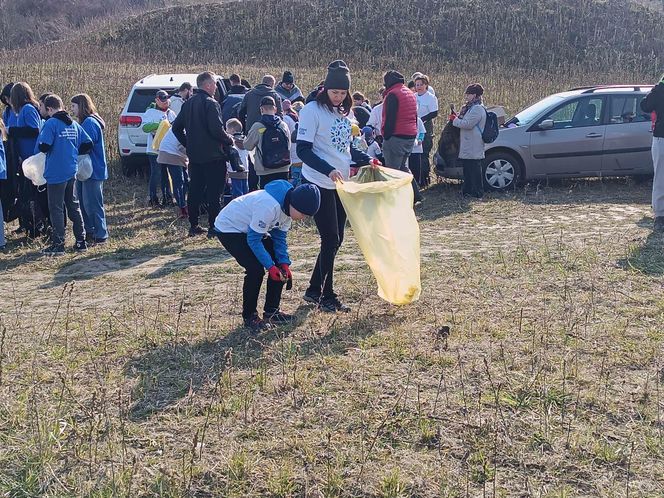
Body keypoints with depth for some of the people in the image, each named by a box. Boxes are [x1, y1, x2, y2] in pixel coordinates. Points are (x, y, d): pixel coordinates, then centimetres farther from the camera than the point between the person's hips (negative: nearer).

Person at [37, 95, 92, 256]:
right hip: (72, 171, 6)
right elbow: (88, 144, 5)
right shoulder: (74, 124, 7)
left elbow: (43, 147, -20)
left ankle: (58, 245, 3)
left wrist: (41, 140, 2)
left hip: (56, 173, -6)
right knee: (74, 206, 15)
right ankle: (81, 241, 17)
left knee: (56, 209, 1)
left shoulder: (51, 123, -12)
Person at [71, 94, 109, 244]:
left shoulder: (89, 123, -16)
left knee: (93, 204, -5)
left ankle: (100, 236, 2)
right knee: (84, 202, 15)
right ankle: (90, 232, 23)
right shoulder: (85, 122, 15)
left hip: (93, 171, -10)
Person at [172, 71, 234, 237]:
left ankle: (193, 226, 17)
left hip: (194, 155, 7)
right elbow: (217, 129, -22)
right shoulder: (211, 104, -14)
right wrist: (229, 140, -6)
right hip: (213, 156, -7)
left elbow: (176, 127, 14)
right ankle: (213, 228, 1)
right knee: (214, 193, -1)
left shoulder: (188, 104, 10)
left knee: (195, 192, 12)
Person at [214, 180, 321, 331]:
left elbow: (280, 236, 1)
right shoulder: (269, 206, -37)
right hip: (229, 229, -9)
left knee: (281, 264, -1)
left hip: (253, 229, 9)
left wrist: (284, 262, -10)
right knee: (255, 269, -22)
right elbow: (253, 240, -29)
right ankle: (249, 316, -3)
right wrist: (270, 266, -27)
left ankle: (271, 311, 11)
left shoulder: (288, 206, -9)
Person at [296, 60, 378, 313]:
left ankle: (314, 290, 22)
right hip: (319, 185, -8)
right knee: (330, 240, -6)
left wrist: (366, 159, 4)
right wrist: (328, 170, -28)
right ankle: (327, 296, 7)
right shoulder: (312, 110, -11)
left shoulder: (343, 112, 12)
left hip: (340, 184, 8)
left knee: (336, 240, 10)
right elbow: (303, 150, -17)